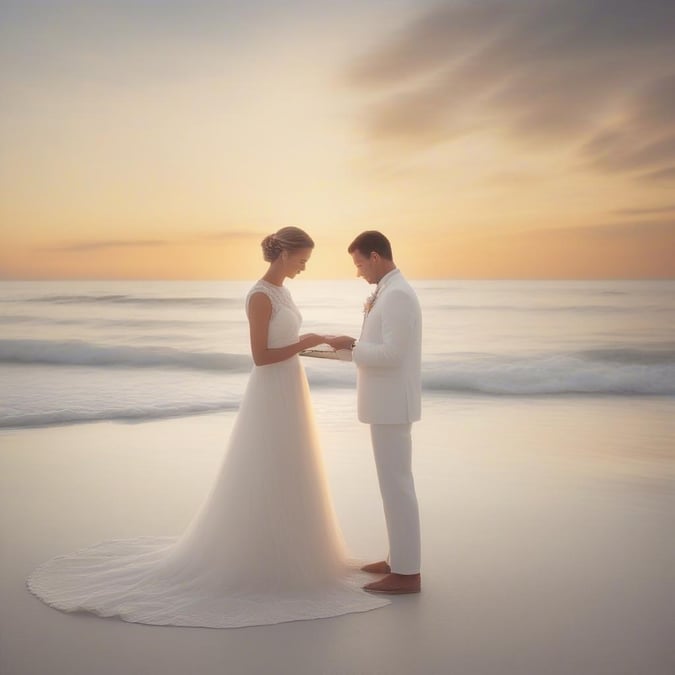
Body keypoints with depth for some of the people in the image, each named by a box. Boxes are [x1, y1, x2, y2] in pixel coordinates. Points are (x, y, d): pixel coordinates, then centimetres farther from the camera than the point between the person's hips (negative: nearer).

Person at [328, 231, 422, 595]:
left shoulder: (397, 295, -18)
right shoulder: (391, 292, 14)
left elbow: (391, 354, -24)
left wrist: (350, 346, -13)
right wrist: (350, 345, 10)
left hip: (391, 405, -11)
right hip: (387, 403, 11)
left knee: (397, 485, -5)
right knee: (394, 482, 16)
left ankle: (406, 573, 3)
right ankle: (399, 559, 25)